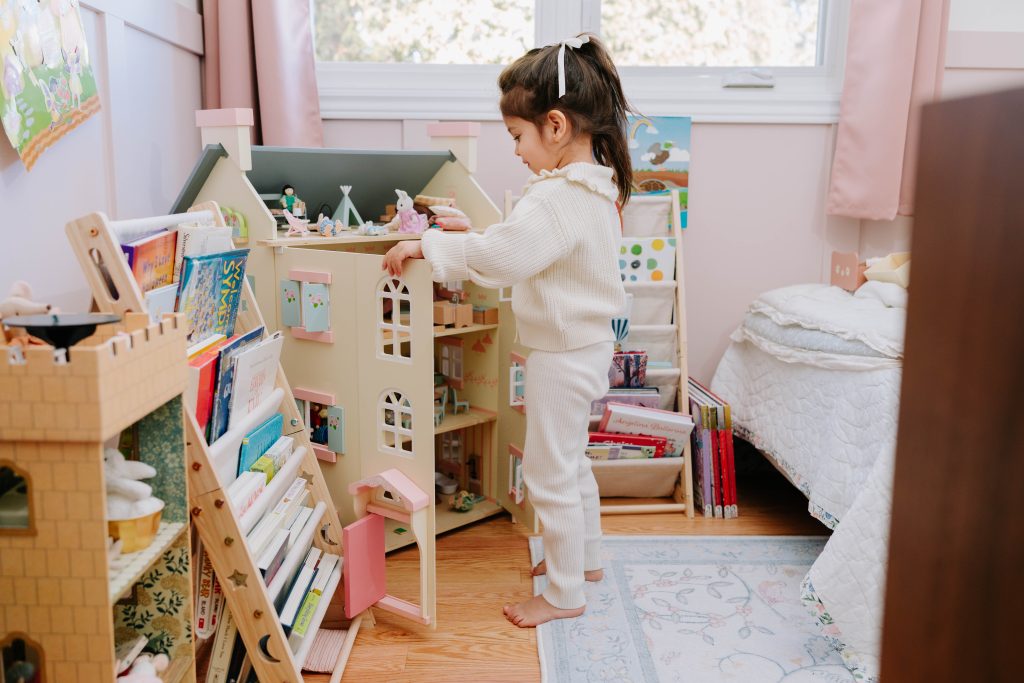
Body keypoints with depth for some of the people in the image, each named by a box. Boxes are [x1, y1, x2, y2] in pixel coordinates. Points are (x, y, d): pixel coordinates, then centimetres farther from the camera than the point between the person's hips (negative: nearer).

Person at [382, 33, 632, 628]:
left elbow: (497, 258, -33)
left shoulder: (557, 198, -26)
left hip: (563, 355, -10)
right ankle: (586, 556, 42)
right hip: (587, 345, 10)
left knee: (550, 474, 4)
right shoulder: (598, 185, 7)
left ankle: (566, 594, 20)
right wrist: (476, 234, 9)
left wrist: (427, 245, -23)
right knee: (571, 461, 25)